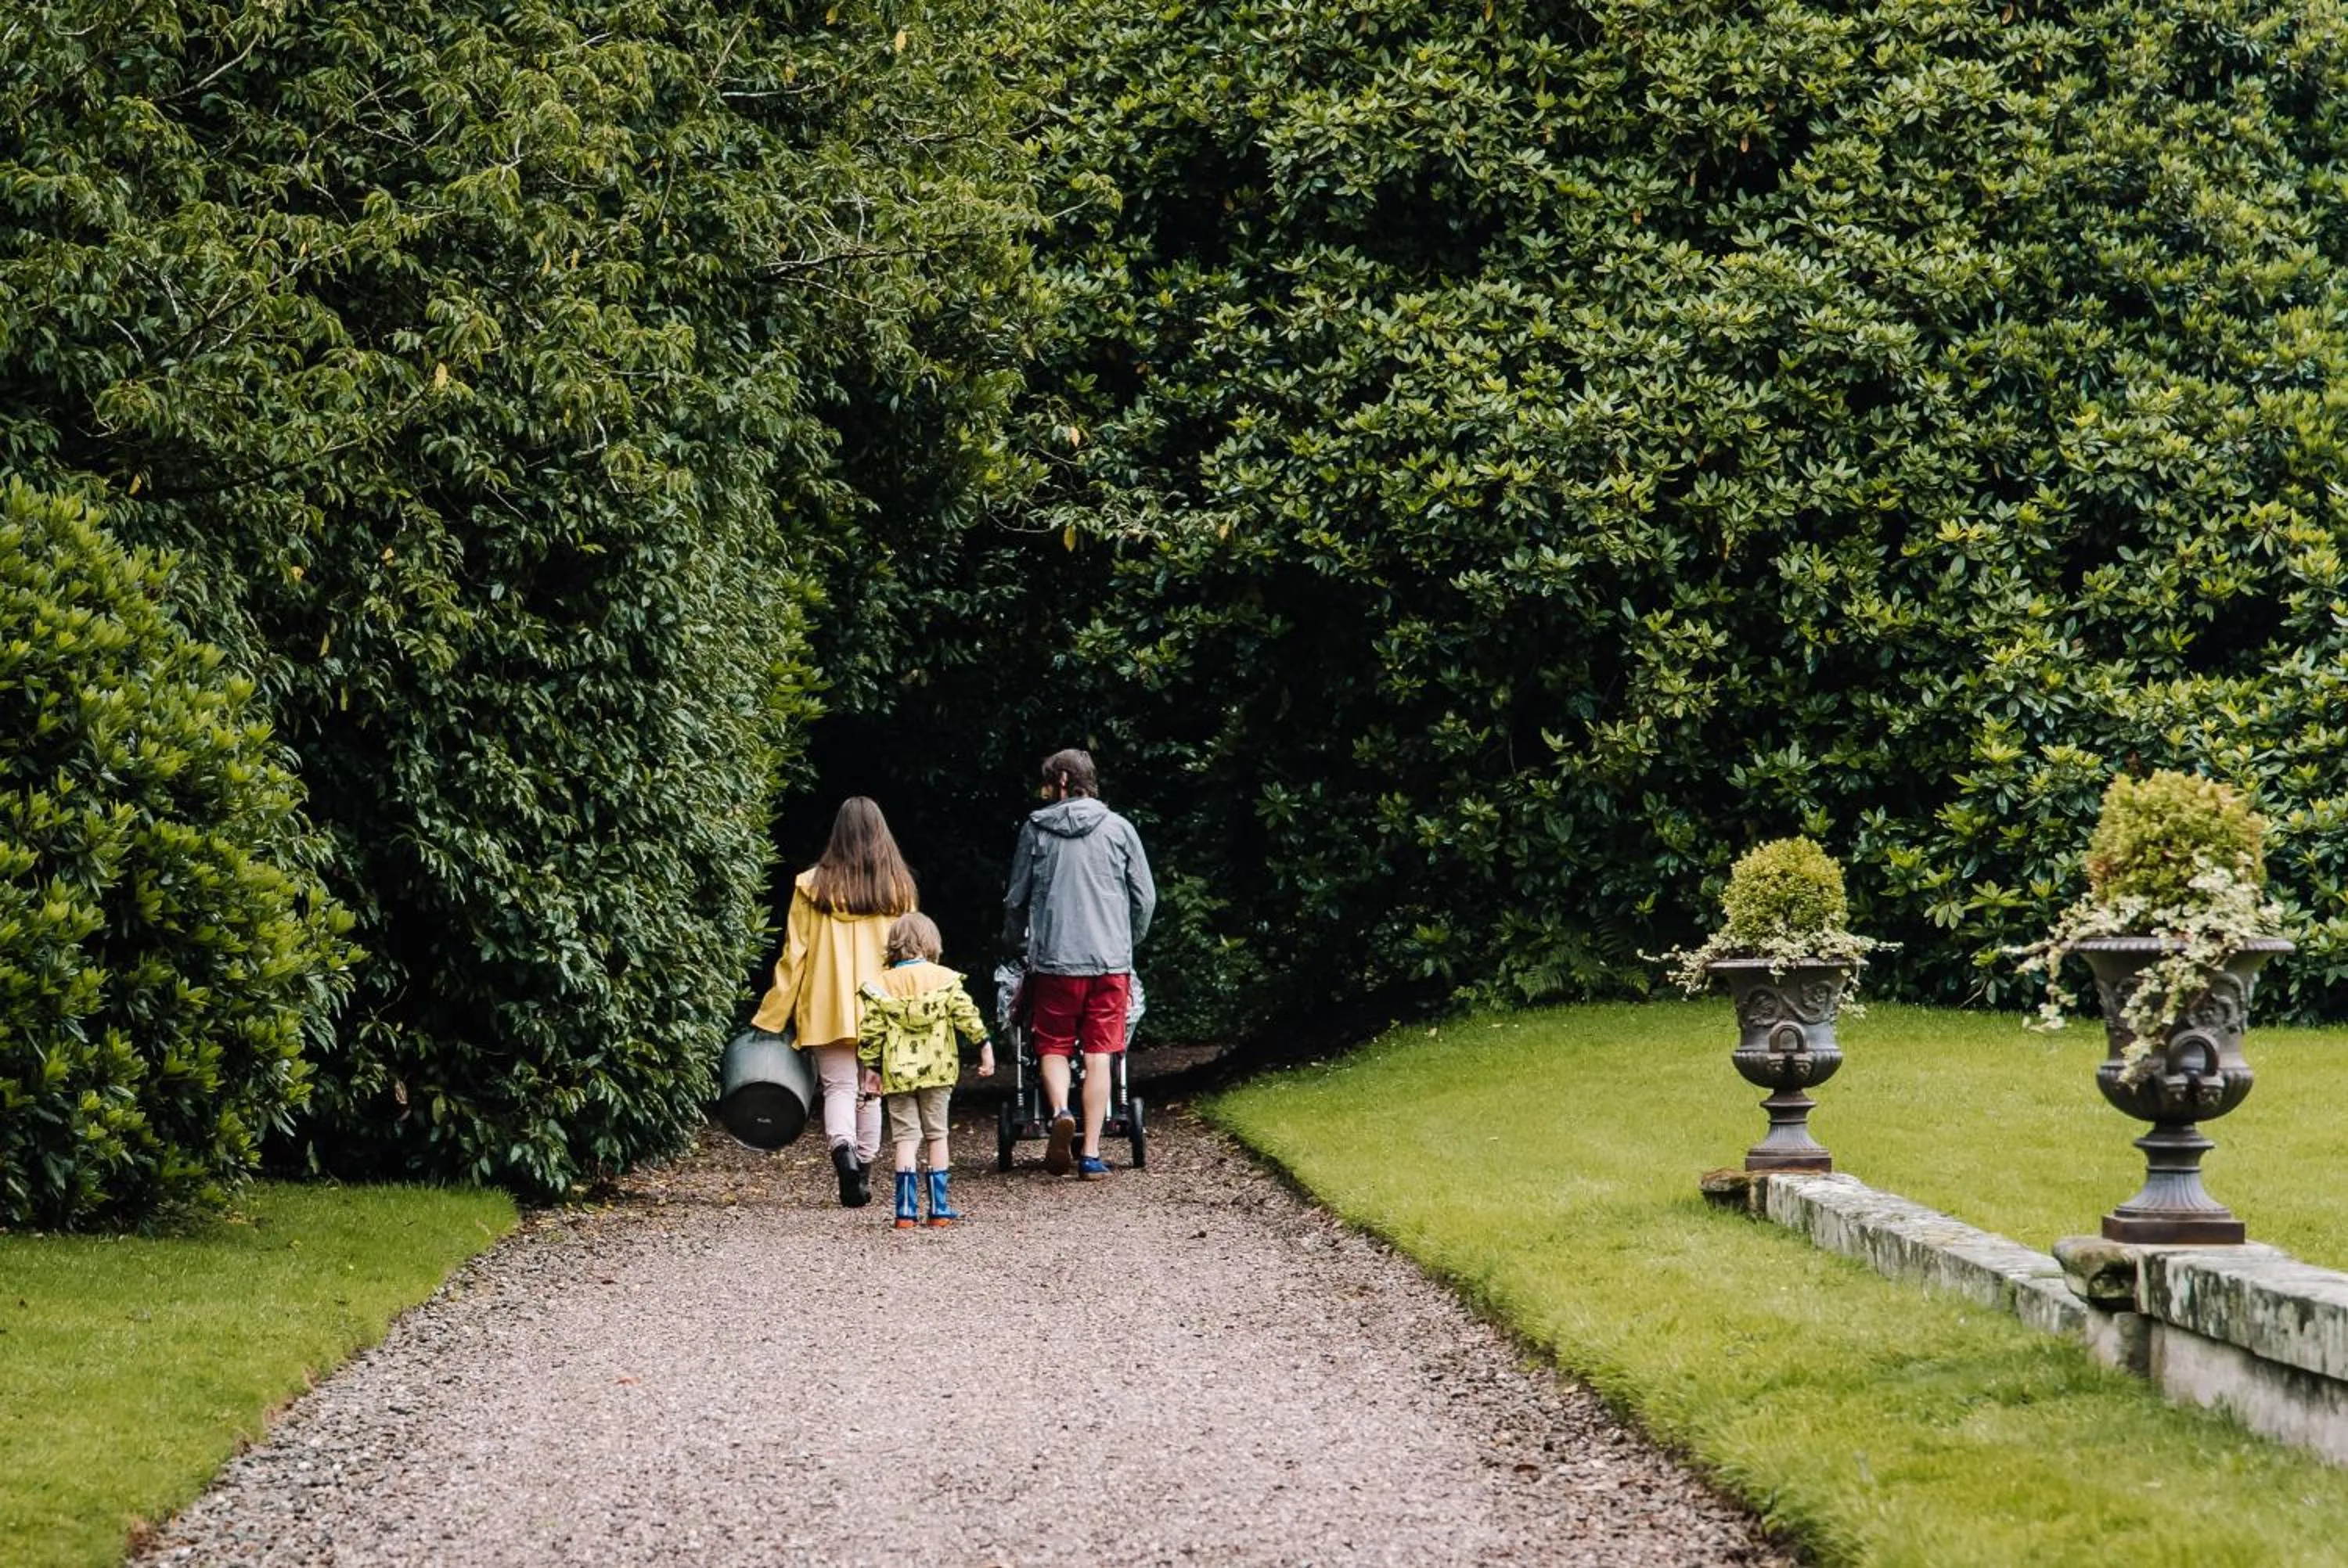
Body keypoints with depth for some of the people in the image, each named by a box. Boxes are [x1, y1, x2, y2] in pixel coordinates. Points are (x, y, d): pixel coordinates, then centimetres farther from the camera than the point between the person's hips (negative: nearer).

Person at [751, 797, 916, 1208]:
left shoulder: (813, 886, -3)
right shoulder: (898, 888, 2)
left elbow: (794, 955, -2)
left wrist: (773, 1016, 2)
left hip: (829, 1008, -2)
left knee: (839, 1086, -1)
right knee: (869, 1090, 13)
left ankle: (842, 1148, -28)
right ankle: (862, 1174, 14)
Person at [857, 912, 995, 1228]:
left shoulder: (881, 986, 0)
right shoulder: (945, 979, 0)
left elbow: (871, 1031, 0)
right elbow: (967, 1015, -4)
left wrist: (871, 1066, 9)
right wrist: (985, 1045, 5)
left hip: (897, 1073, 0)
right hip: (937, 1071, 0)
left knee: (906, 1137, 2)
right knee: (937, 1134, 11)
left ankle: (906, 1209, -8)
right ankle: (939, 1208, 10)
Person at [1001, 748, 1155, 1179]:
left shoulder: (1035, 829, 3)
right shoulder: (1118, 829, 3)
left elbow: (1016, 899, 10)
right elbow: (1145, 897, 6)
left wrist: (1015, 945, 27)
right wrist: (1130, 941, 23)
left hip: (1052, 959, 0)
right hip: (1110, 959, 0)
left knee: (1053, 1047, 13)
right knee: (1098, 1055, 4)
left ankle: (1060, 1111, -16)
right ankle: (1092, 1153, -1)